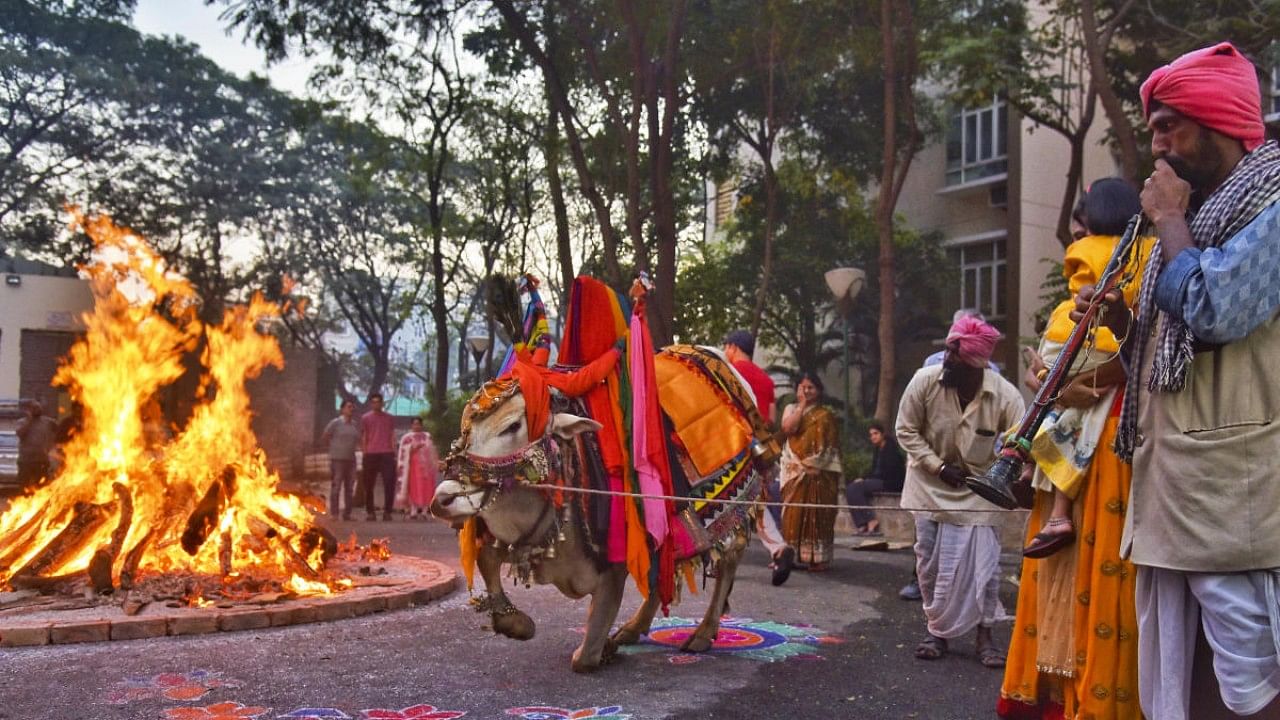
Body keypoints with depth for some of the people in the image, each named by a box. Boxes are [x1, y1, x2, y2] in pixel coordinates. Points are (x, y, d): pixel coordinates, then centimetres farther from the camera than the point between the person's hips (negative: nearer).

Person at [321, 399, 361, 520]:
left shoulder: (356, 425, 11)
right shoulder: (335, 423, -5)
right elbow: (324, 439, -1)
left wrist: (351, 449, 11)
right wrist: (333, 449, 2)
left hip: (351, 459, 6)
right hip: (337, 459, -6)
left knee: (349, 488, 7)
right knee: (336, 487, -5)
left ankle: (347, 514, 12)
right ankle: (334, 514, -2)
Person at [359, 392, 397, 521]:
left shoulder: (389, 418, 15)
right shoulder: (365, 418, 10)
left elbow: (393, 437, 14)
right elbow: (363, 437, 9)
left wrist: (394, 454, 4)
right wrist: (364, 454, 1)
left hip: (387, 454, 1)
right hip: (371, 454, -1)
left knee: (389, 484, -7)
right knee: (369, 485, 2)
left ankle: (387, 511, -3)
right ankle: (370, 512, 9)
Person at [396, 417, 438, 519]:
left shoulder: (428, 436, 17)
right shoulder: (407, 438, 4)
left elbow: (432, 452, 19)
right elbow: (403, 454, -3)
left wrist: (435, 465, 14)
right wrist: (413, 449, -17)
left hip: (426, 467, 4)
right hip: (413, 466, -4)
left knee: (426, 488, -1)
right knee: (414, 488, -9)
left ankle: (423, 511, 3)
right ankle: (413, 511, -7)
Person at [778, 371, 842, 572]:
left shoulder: (826, 415, 4)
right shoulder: (791, 409, 12)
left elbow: (831, 446, -1)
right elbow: (788, 429, -9)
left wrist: (817, 465, -12)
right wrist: (802, 405, -7)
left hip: (819, 473, -2)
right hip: (795, 472, 2)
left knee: (817, 515, -2)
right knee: (793, 514, 1)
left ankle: (818, 557, 0)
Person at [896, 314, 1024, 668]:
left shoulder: (1005, 396, -22)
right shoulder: (925, 381, -20)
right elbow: (906, 430, -8)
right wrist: (938, 466, -15)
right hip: (931, 485, 1)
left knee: (983, 562, -3)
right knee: (930, 561, 7)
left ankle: (985, 635, 14)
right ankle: (936, 629, 24)